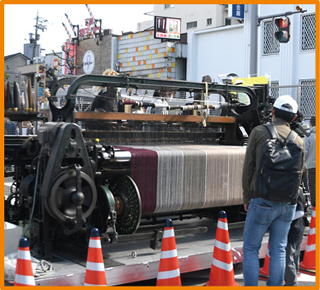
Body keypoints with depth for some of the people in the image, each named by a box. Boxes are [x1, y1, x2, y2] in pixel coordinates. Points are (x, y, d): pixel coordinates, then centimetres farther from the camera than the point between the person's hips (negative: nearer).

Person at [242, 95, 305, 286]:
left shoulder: (259, 132, -5)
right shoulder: (298, 140, 5)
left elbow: (248, 167, -3)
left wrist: (247, 198, 6)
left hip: (262, 201, -3)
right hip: (288, 204, 4)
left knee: (251, 248, 8)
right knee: (278, 250, 12)